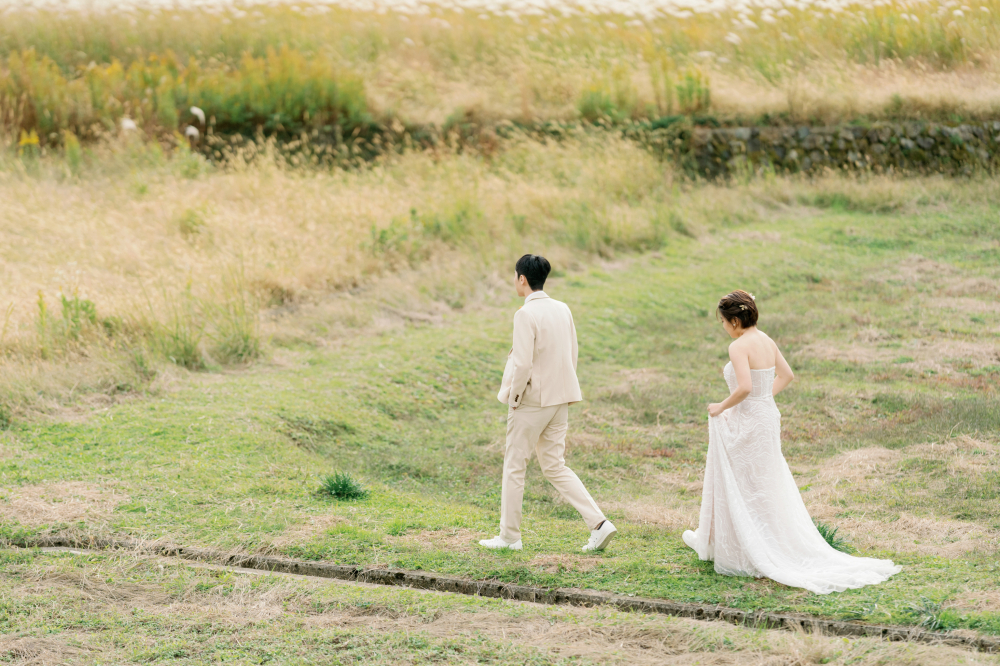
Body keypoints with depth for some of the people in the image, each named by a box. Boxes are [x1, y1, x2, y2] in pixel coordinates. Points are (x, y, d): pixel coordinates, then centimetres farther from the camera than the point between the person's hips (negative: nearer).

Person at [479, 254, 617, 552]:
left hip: (532, 400, -7)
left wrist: (513, 397, -8)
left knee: (514, 465, 8)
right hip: (560, 399, 7)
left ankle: (509, 536, 16)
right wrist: (559, 389, 18)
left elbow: (523, 364, -21)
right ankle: (598, 523, 0)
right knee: (555, 467, 13)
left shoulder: (526, 315, -17)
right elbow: (572, 355, 11)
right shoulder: (563, 309, 6)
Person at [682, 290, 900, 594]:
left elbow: (744, 388, -30)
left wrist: (721, 407, -16)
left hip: (747, 423, -9)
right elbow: (786, 375, 17)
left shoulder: (739, 347, -20)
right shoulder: (766, 341, 6)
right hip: (767, 417, 9)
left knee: (742, 491, 3)